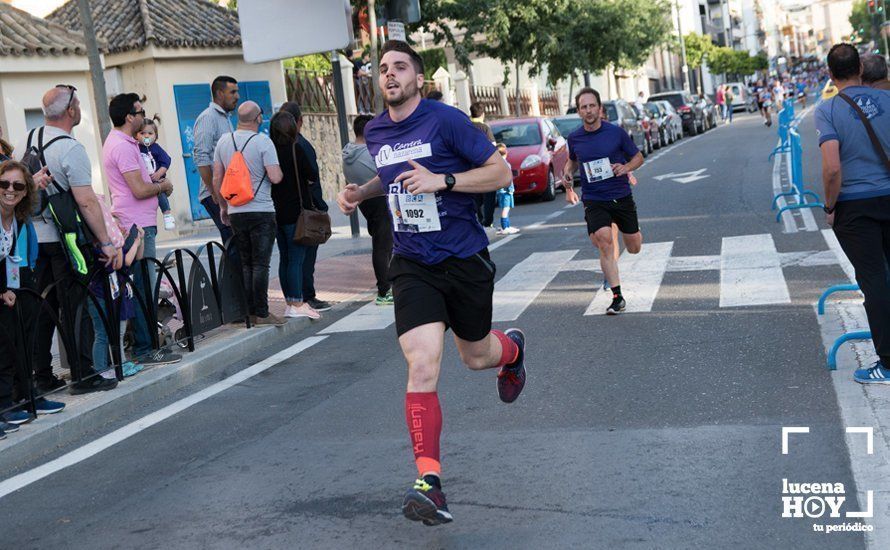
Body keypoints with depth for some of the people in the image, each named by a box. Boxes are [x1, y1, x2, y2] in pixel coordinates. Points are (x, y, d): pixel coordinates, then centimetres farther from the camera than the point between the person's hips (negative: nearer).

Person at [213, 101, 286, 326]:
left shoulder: (224, 141, 6)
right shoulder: (263, 141, -10)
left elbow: (217, 179, 8)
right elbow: (275, 177, -16)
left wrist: (223, 207, 18)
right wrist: (279, 170, 7)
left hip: (235, 212, 5)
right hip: (261, 211, -5)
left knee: (246, 263, 12)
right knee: (261, 264, -3)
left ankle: (251, 312, 14)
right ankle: (262, 314, -3)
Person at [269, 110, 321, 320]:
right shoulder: (295, 150, -12)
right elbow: (312, 176, -9)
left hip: (276, 214, 6)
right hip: (294, 213, -6)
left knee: (285, 258, 12)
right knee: (296, 259, -3)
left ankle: (290, 302, 17)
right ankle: (297, 304, -3)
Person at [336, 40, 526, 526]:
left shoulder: (446, 120, -11)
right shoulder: (375, 132, 7)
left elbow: (501, 172, -12)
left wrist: (442, 180, -23)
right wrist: (361, 192, 9)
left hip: (465, 259, -3)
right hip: (412, 264, 3)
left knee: (475, 356, 16)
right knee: (422, 367, -15)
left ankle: (512, 347, 55)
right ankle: (428, 482, -16)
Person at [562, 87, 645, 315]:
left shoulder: (616, 132, -6)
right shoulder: (574, 138, 1)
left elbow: (638, 157, 5)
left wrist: (626, 167, -16)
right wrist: (567, 173, 0)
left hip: (622, 197, 0)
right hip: (594, 200, 0)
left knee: (634, 248, 9)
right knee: (604, 242, -22)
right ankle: (617, 297, -14)